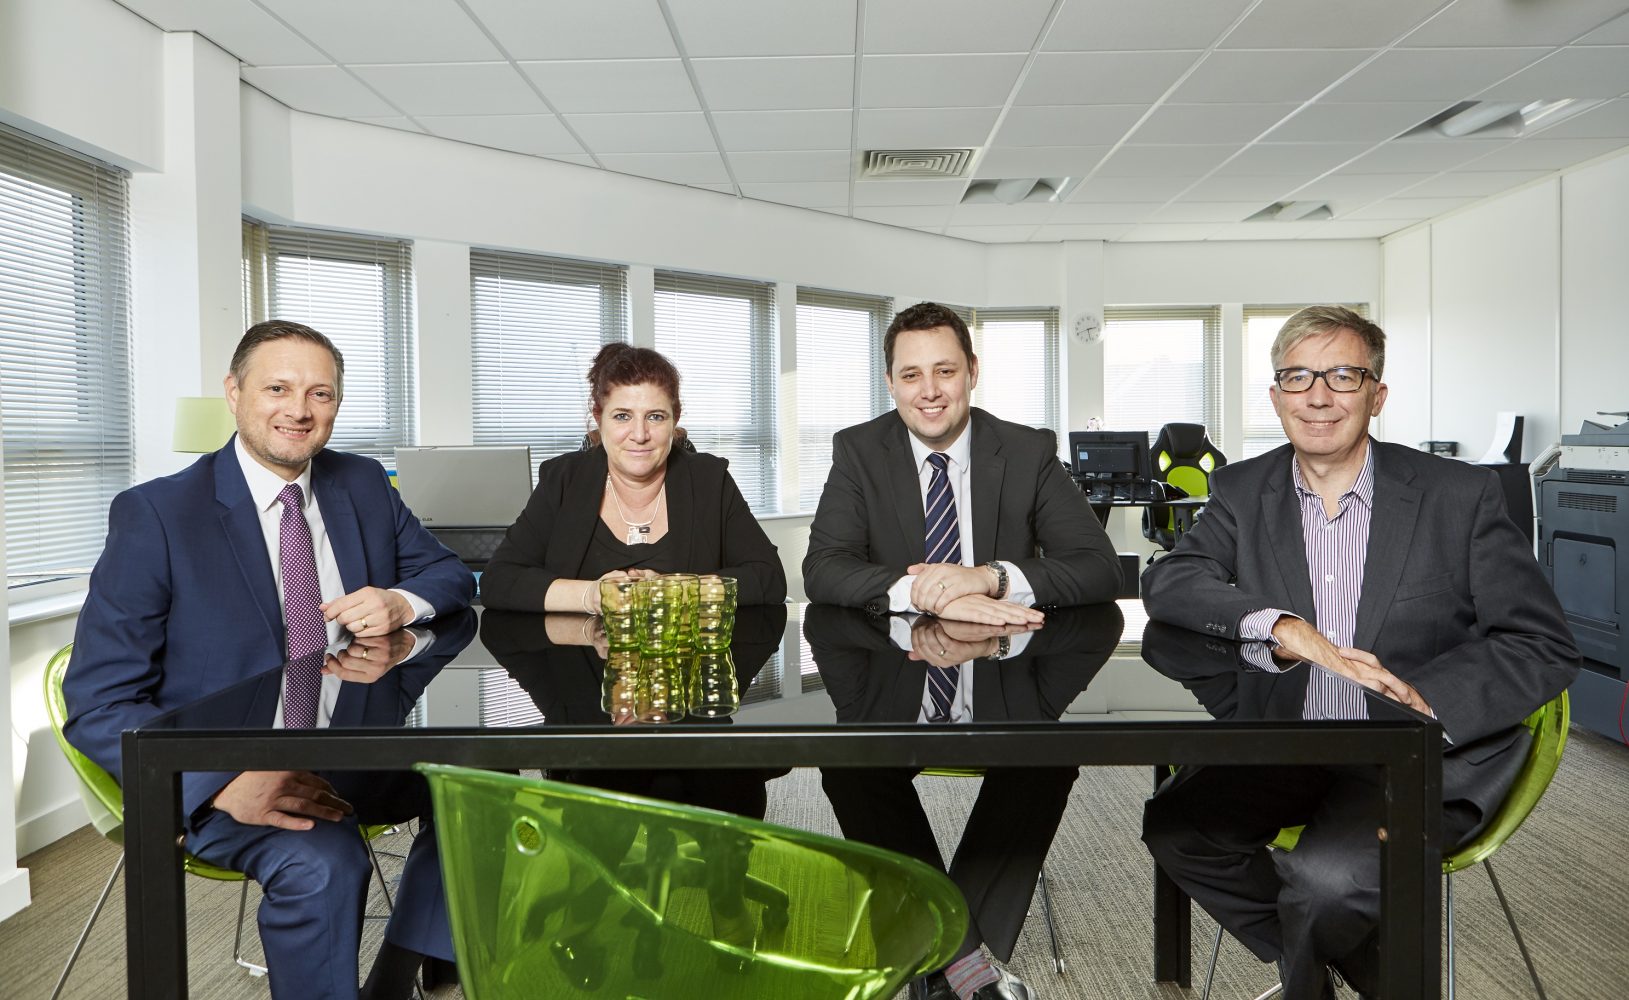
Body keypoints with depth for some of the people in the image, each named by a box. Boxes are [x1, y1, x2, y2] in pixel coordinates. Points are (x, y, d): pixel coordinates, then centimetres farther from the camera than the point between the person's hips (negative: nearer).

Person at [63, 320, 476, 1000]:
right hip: (217, 767, -5)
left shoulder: (364, 486, 5)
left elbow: (450, 575, 15)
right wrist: (226, 783, -29)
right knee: (321, 862, -33)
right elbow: (98, 706, -12)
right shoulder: (155, 514, -10)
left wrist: (400, 604, -12)